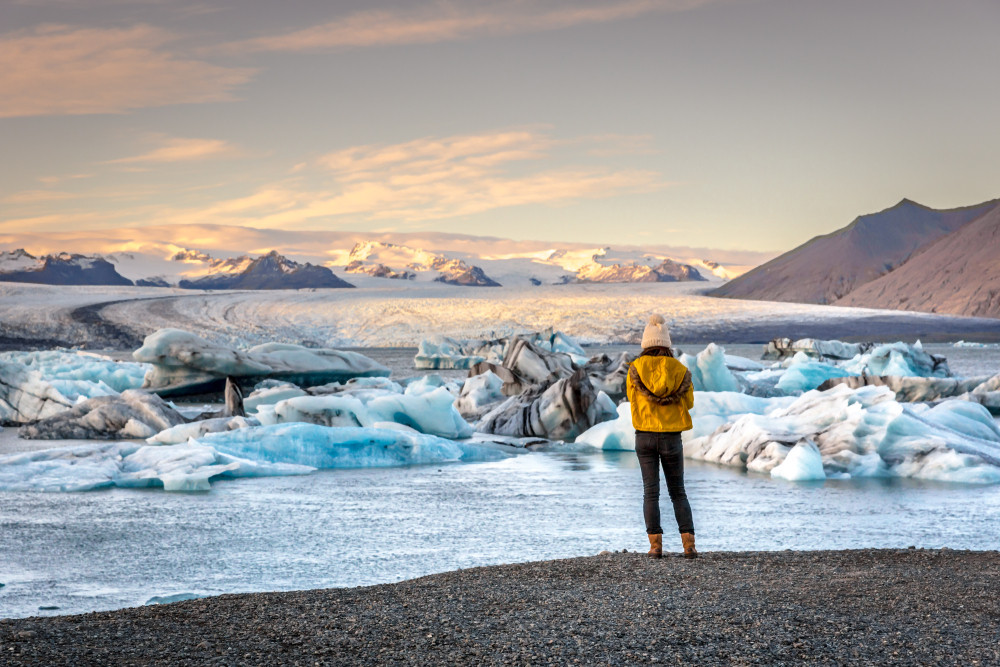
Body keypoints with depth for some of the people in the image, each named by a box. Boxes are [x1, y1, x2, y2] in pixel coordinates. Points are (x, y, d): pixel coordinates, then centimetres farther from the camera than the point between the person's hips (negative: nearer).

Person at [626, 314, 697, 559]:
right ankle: (688, 543, 0)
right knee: (678, 492, 9)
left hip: (644, 437, 0)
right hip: (672, 437, 0)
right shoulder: (680, 370, -2)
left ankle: (655, 544, -2)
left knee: (650, 491, 4)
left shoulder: (635, 370, -3)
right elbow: (688, 403, 9)